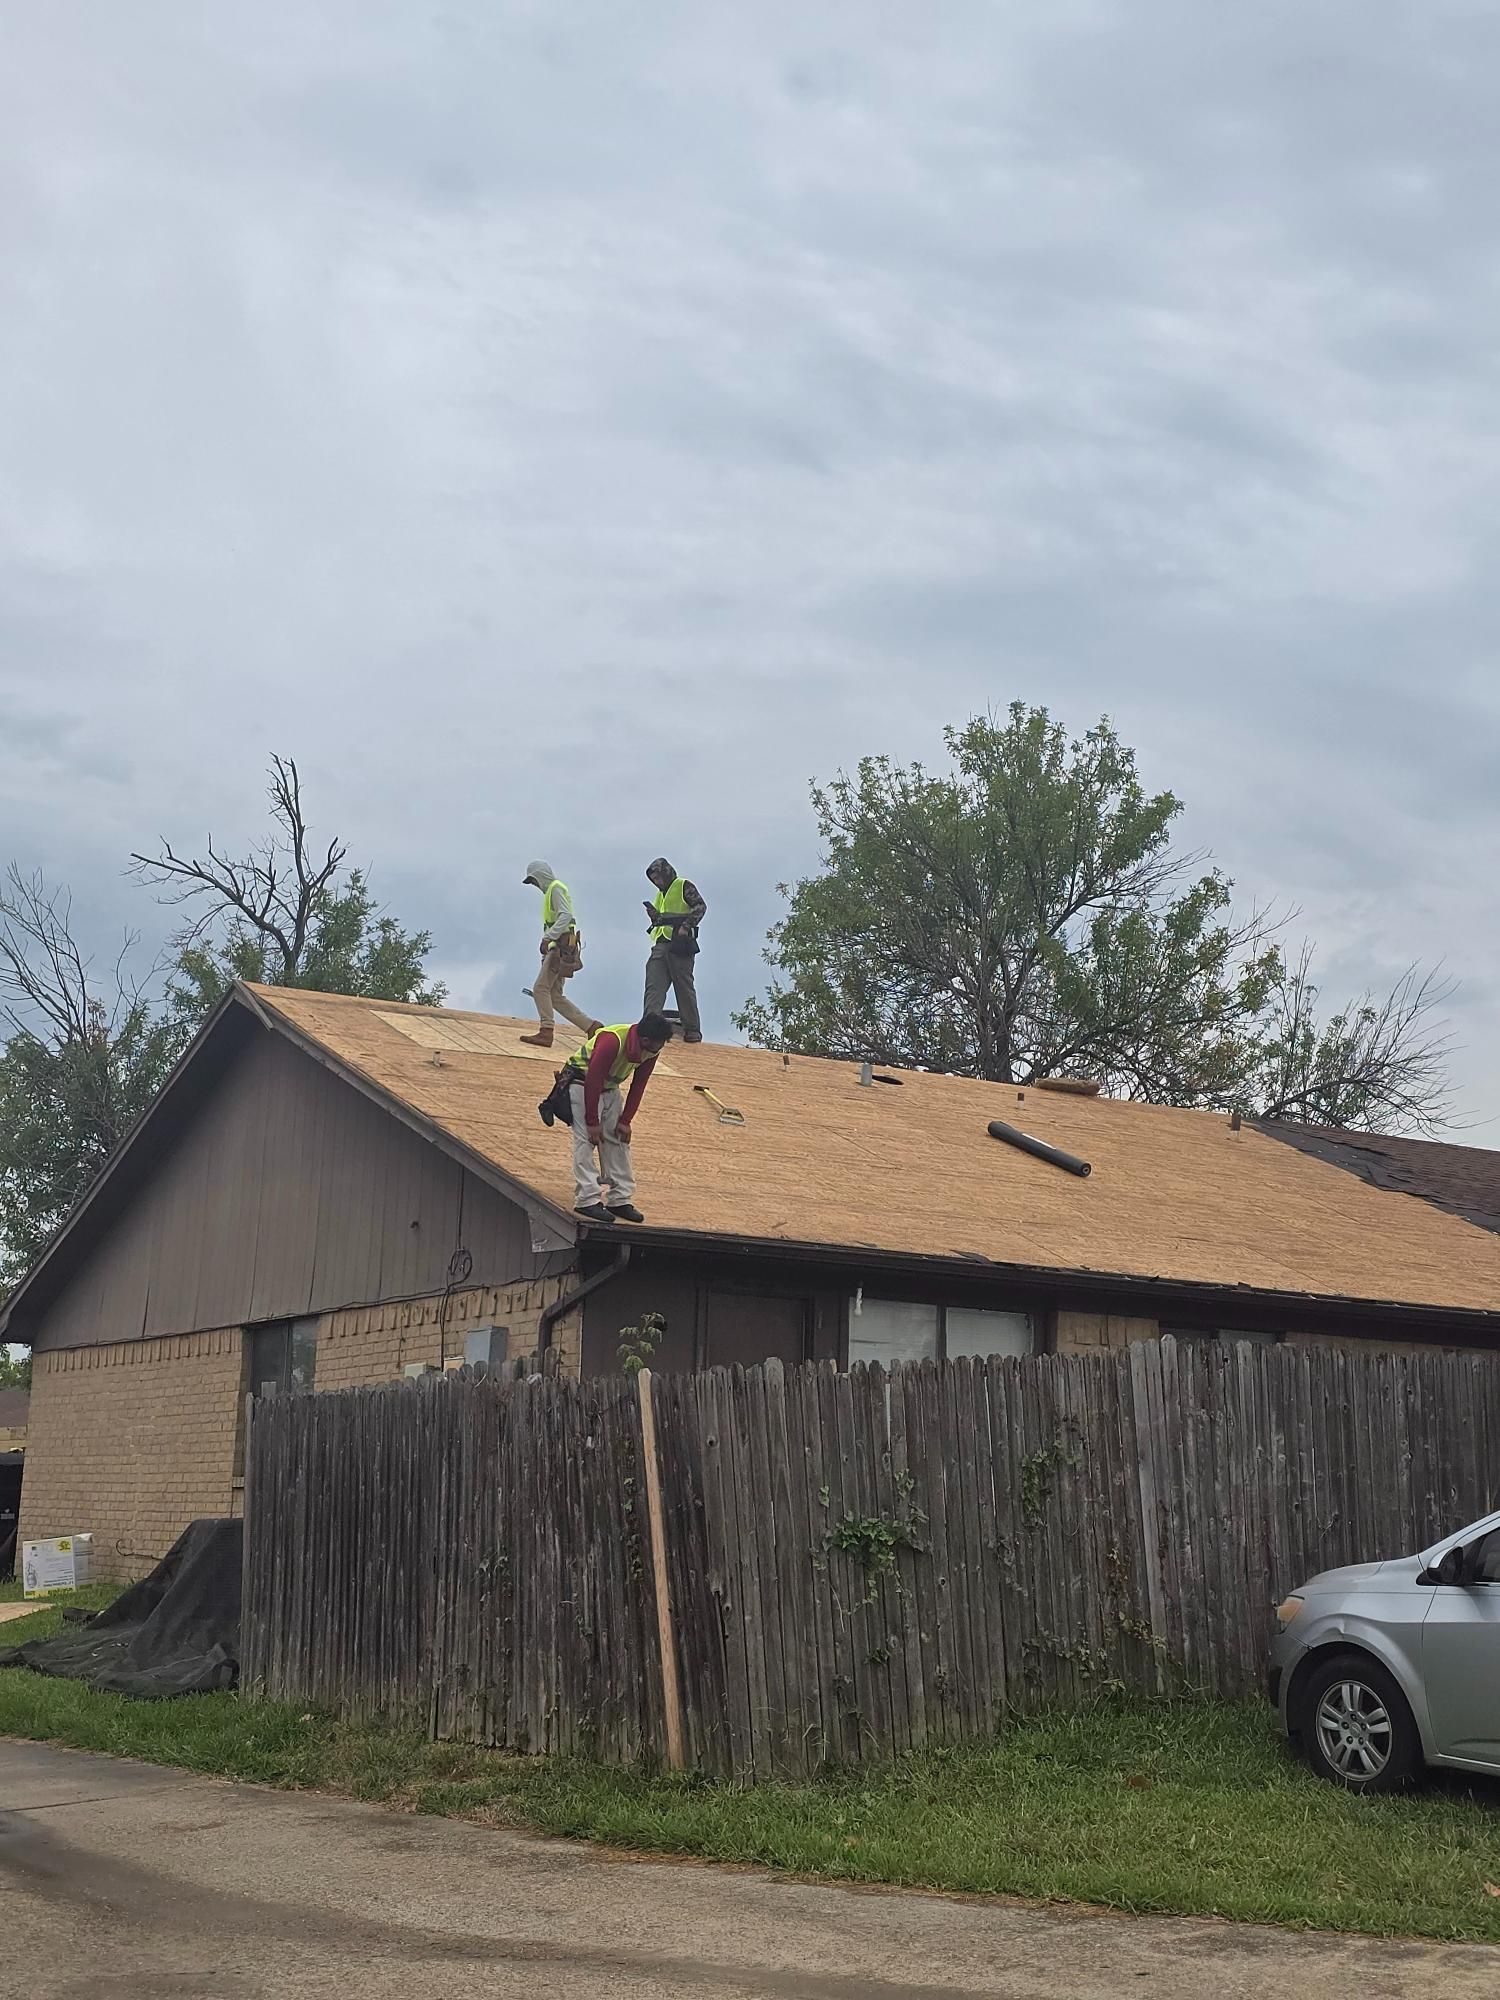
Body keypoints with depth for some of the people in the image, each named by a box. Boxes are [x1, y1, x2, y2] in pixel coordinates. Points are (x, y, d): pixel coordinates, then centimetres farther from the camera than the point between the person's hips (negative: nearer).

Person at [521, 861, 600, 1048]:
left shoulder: (556, 888, -6)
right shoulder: (550, 891, 24)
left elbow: (565, 916, -19)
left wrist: (548, 937, -28)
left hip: (561, 947, -10)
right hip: (558, 949, 10)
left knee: (541, 989, -13)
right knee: (555, 996, 6)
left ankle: (546, 1032, -15)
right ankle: (592, 1027, 7)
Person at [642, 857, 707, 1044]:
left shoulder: (684, 886, 2)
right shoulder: (660, 894, 26)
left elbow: (700, 906, -10)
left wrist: (686, 926, -21)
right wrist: (653, 914, 6)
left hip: (679, 943, -7)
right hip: (661, 943, 7)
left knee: (684, 986, -4)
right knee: (654, 986, -7)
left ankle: (693, 1030, 2)